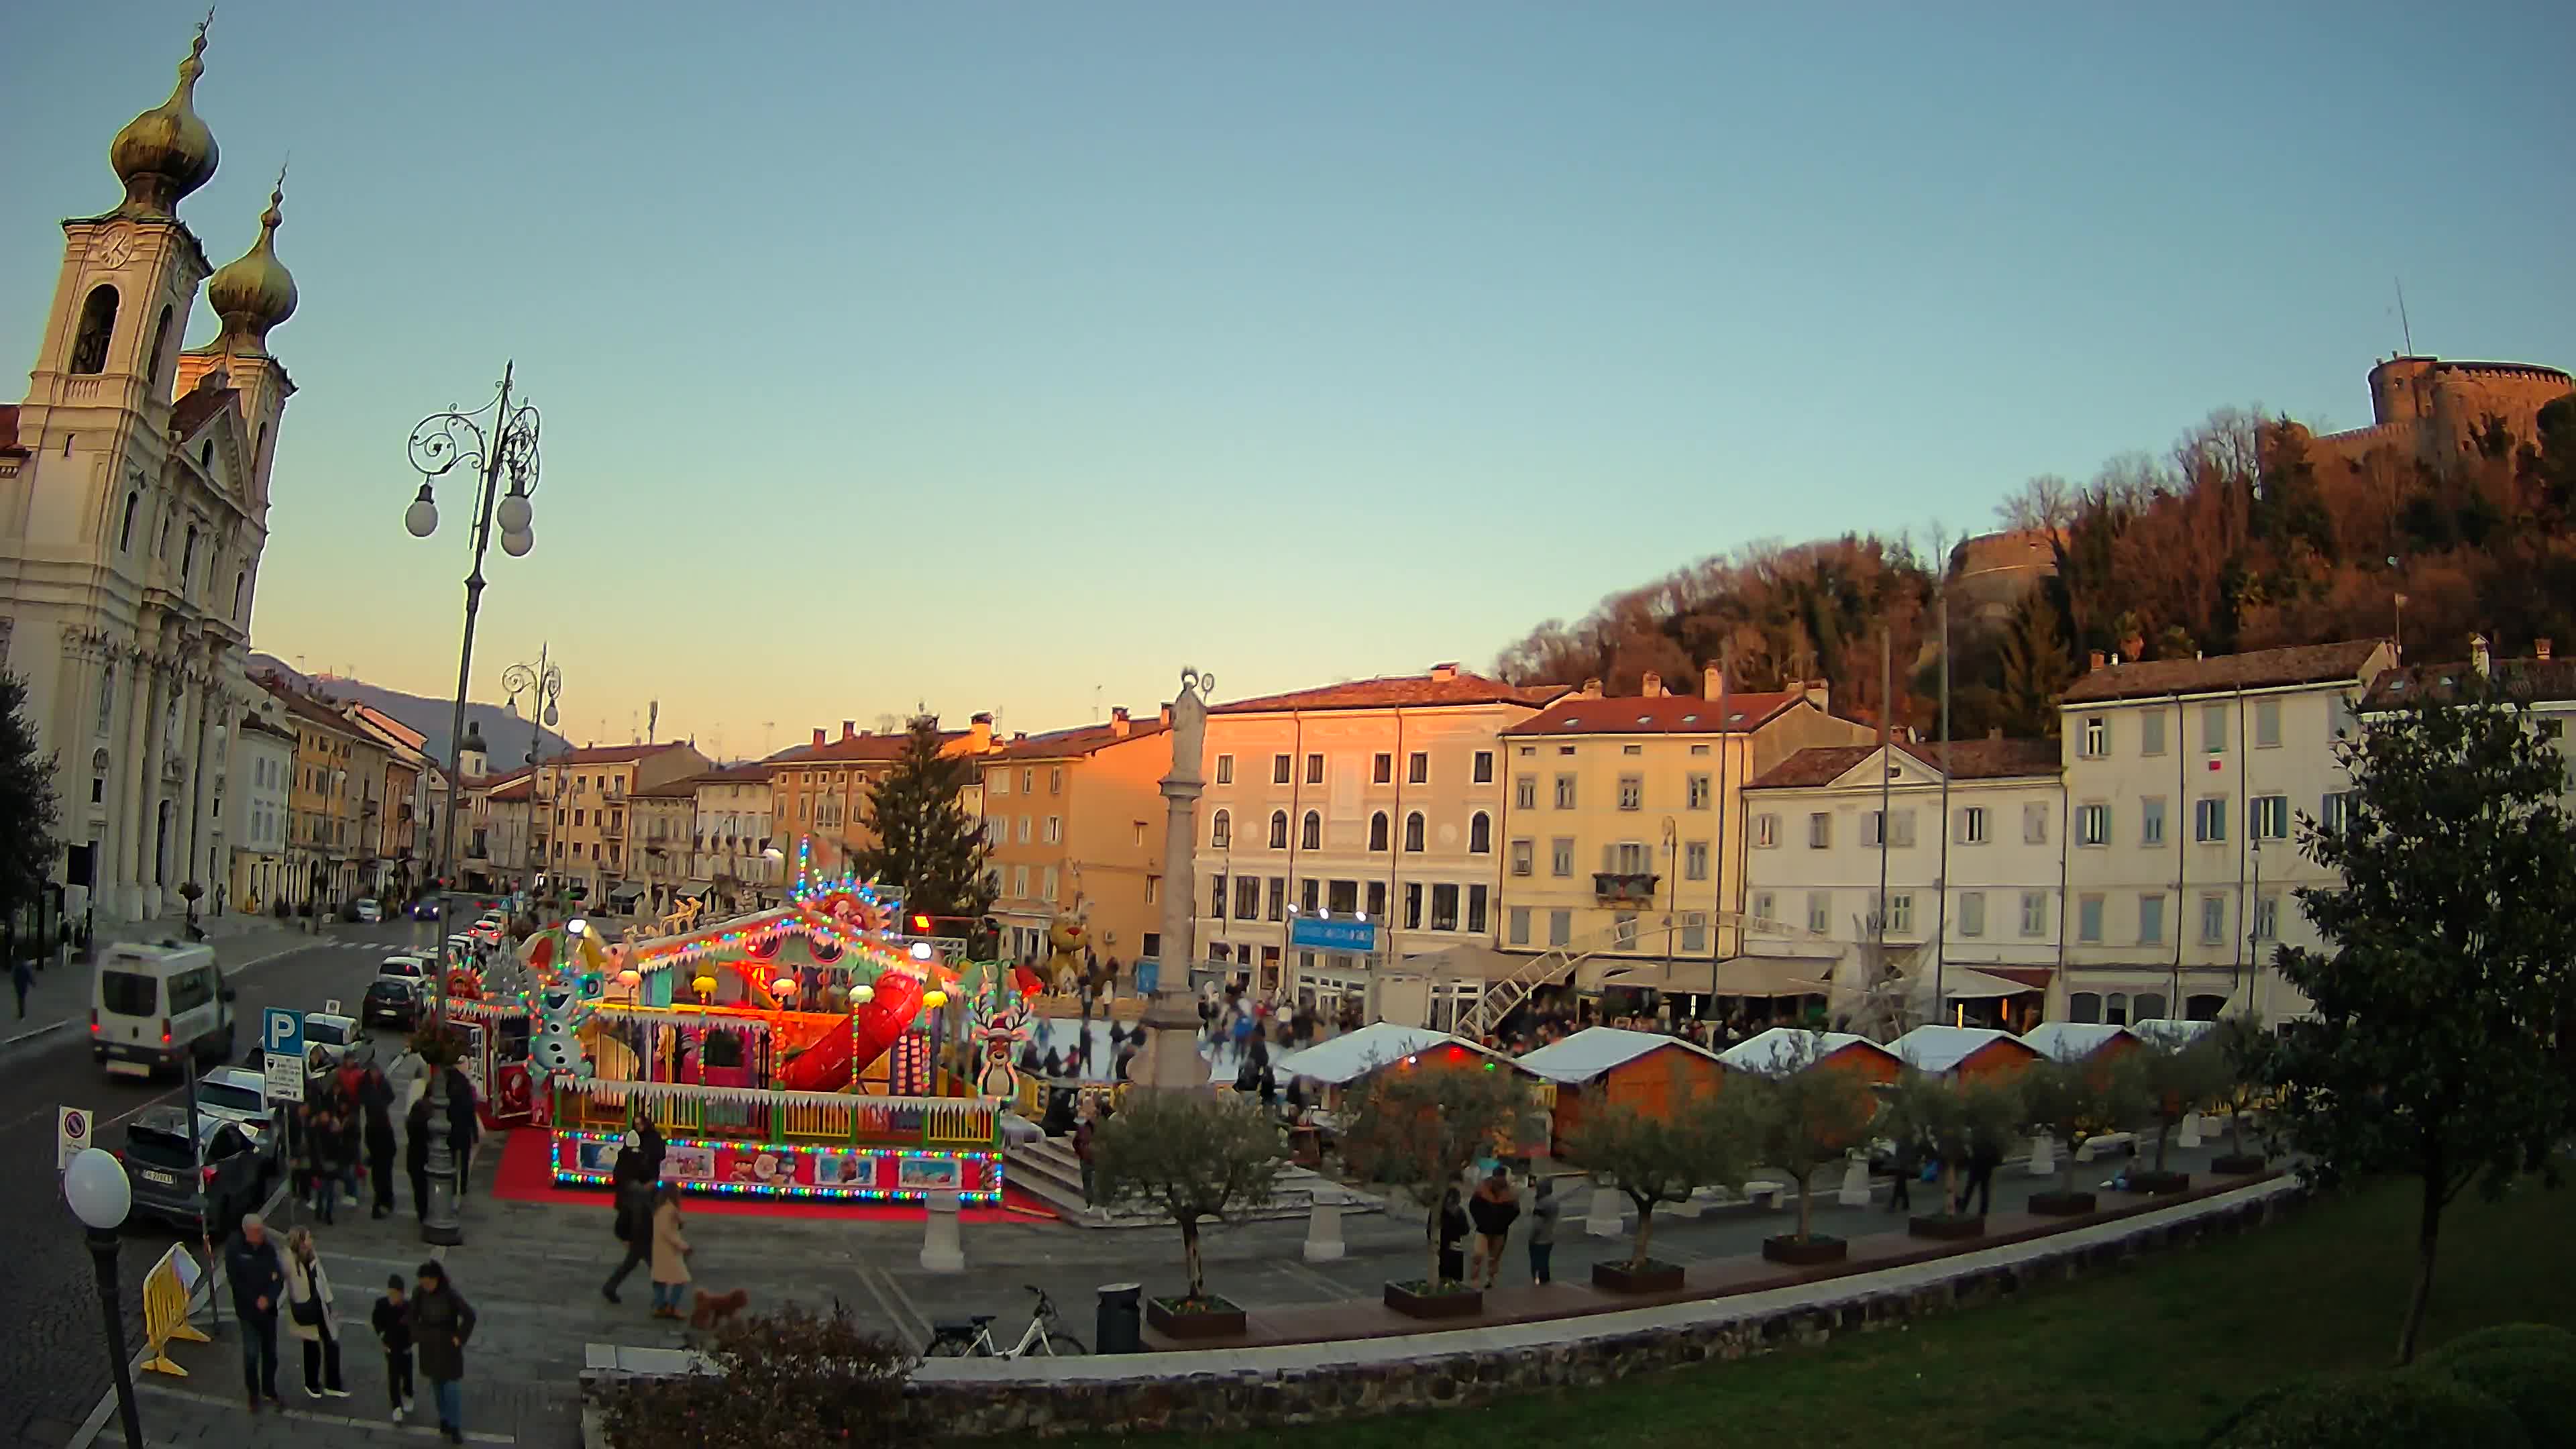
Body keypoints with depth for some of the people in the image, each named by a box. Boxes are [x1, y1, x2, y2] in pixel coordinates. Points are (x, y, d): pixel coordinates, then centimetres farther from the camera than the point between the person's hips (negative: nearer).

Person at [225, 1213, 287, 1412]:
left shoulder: (269, 1248, -5)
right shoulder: (235, 1251, -13)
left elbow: (280, 1277, -4)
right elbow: (234, 1281, -12)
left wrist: (269, 1298, -20)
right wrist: (255, 1301, -14)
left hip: (269, 1308, 3)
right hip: (248, 1310, -3)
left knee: (270, 1352, 11)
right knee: (251, 1354, 0)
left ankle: (270, 1391, 28)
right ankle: (253, 1394, 20)